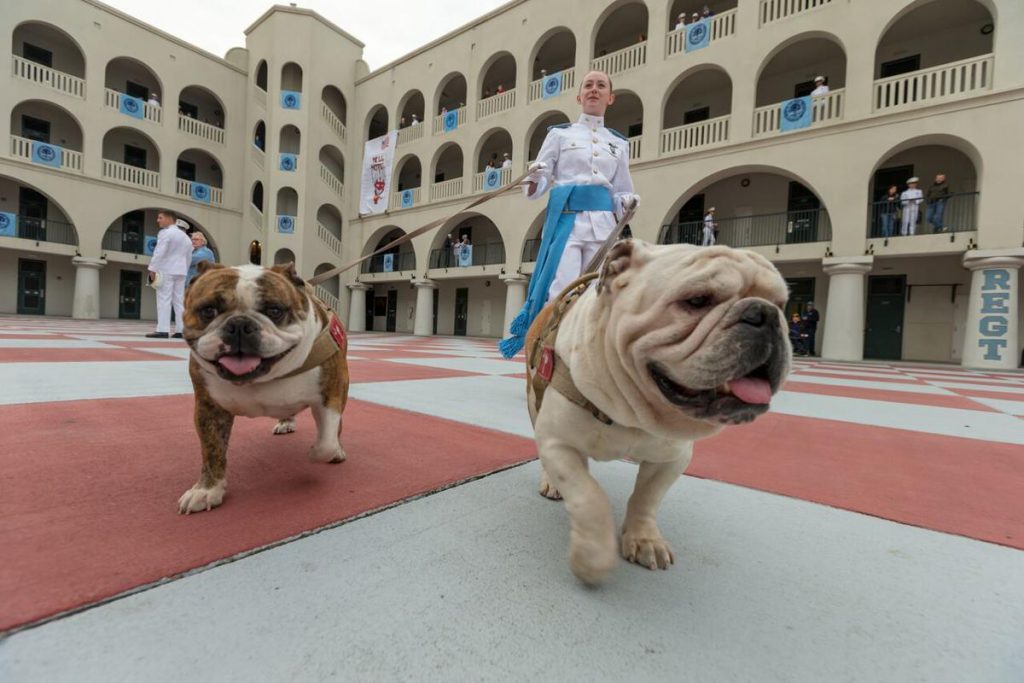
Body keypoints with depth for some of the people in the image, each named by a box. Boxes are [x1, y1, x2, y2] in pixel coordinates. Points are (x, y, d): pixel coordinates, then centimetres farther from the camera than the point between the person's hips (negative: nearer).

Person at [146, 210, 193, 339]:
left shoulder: (165, 233, -6)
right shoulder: (185, 236, 18)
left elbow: (159, 252, -15)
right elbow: (189, 257, 19)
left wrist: (152, 269, -15)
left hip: (166, 270, -7)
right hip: (180, 271, 7)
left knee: (164, 300, -8)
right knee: (179, 301, 6)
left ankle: (163, 330, -12)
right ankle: (181, 330, 3)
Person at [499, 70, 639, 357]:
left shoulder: (619, 143, 20)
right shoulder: (560, 133, 12)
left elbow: (621, 193, 22)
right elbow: (536, 188, 8)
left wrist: (628, 204, 0)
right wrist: (534, 179, -15)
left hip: (603, 224, 3)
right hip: (565, 220, -3)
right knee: (561, 294, -16)